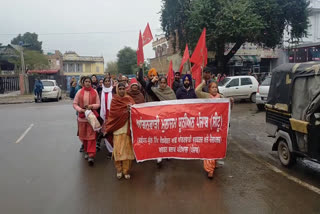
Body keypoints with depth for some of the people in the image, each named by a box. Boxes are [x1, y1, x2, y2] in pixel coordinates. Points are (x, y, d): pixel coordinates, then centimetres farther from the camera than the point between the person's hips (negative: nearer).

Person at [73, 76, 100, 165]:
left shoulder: (94, 92, 1)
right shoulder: (79, 92, 2)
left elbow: (98, 104, 2)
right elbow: (75, 104, 3)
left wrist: (91, 106, -15)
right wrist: (81, 109, -13)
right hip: (82, 116, 2)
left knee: (91, 135, -7)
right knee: (83, 135, 11)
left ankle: (91, 155, -6)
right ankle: (86, 151, 31)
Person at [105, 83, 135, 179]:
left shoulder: (129, 99, 13)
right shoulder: (114, 100, 9)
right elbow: (113, 113, -4)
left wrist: (130, 108, -19)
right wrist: (126, 110, -12)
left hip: (127, 127, 1)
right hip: (118, 127, -1)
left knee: (127, 149, -1)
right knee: (118, 149, -4)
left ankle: (126, 170, 9)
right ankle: (119, 170, 10)